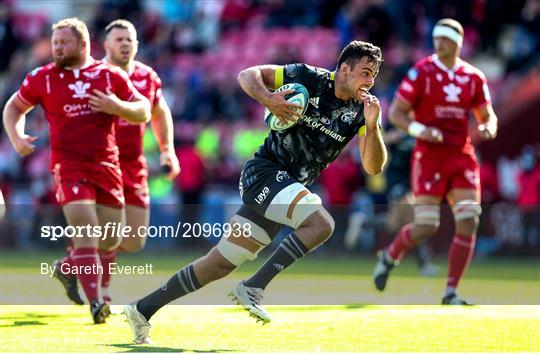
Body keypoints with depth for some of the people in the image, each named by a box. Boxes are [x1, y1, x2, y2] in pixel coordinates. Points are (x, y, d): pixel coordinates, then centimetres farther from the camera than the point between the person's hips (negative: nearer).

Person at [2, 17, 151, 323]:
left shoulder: (111, 76, 5)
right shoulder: (42, 78, 4)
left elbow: (144, 112, 8)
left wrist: (117, 107, -11)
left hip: (107, 166, 3)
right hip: (69, 165, -3)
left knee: (110, 240, 8)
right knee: (86, 232, -18)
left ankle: (69, 267, 36)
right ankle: (96, 303, -19)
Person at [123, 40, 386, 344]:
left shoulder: (361, 111, 2)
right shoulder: (309, 79, -9)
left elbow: (374, 167, -4)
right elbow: (248, 75, -2)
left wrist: (372, 127, -21)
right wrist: (268, 99, -22)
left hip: (290, 188, 6)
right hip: (264, 171, -6)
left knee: (220, 264, 6)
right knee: (321, 223, -28)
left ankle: (142, 310, 15)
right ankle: (253, 288, -19)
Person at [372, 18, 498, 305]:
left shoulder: (473, 77, 6)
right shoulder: (421, 72, -6)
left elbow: (487, 115, 16)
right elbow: (395, 113, -5)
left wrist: (488, 128, -8)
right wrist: (420, 130, -22)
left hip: (462, 157, 4)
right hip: (429, 156, -4)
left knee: (468, 223, -8)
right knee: (425, 227, -8)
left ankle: (451, 293, 0)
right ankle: (389, 257, 24)